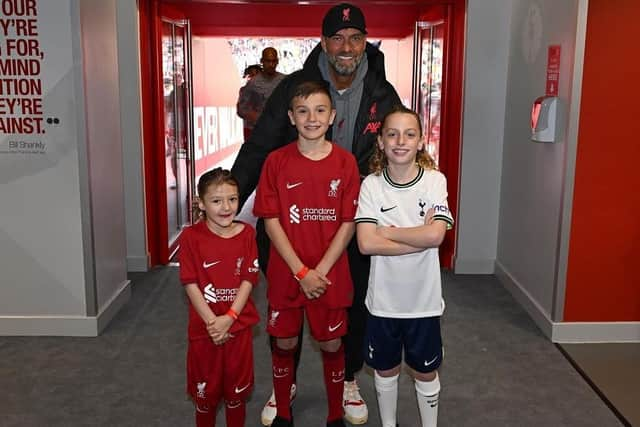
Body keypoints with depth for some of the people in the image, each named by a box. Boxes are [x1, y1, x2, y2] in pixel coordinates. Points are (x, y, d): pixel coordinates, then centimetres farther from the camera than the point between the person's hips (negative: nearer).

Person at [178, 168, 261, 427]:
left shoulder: (246, 233, -4)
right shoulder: (191, 236, -9)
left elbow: (248, 280, -7)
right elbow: (190, 284, -11)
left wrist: (229, 318, -16)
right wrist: (212, 321, -17)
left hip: (239, 326, 1)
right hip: (203, 328, -1)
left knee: (236, 390, 16)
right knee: (205, 391, 15)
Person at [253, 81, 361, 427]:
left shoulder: (345, 162, -5)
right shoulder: (276, 161, -5)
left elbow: (348, 224, -5)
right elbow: (271, 221, -7)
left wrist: (321, 271, -13)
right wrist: (301, 272, -13)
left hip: (331, 275, 0)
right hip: (285, 273, 0)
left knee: (332, 345, 12)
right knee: (284, 343, 12)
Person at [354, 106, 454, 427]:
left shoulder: (435, 181, -9)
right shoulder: (371, 185, -8)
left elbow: (435, 235, -23)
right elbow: (366, 243, -19)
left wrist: (387, 231, -16)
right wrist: (420, 237, -21)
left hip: (423, 298, -1)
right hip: (383, 298, 1)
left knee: (425, 372, 17)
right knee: (385, 370, 19)